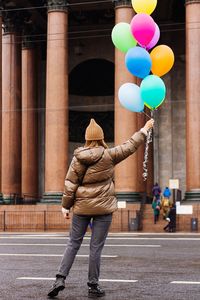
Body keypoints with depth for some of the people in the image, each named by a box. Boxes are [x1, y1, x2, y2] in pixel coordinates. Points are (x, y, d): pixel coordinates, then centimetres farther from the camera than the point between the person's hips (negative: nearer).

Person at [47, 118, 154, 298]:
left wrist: (66, 205, 7)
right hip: (103, 208, -2)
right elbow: (130, 146, 3)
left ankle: (60, 278, 2)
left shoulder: (78, 158, -2)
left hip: (82, 207, 2)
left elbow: (70, 184, -2)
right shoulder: (108, 155, -7)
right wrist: (145, 129, 16)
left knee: (74, 243, 12)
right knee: (96, 247, 3)